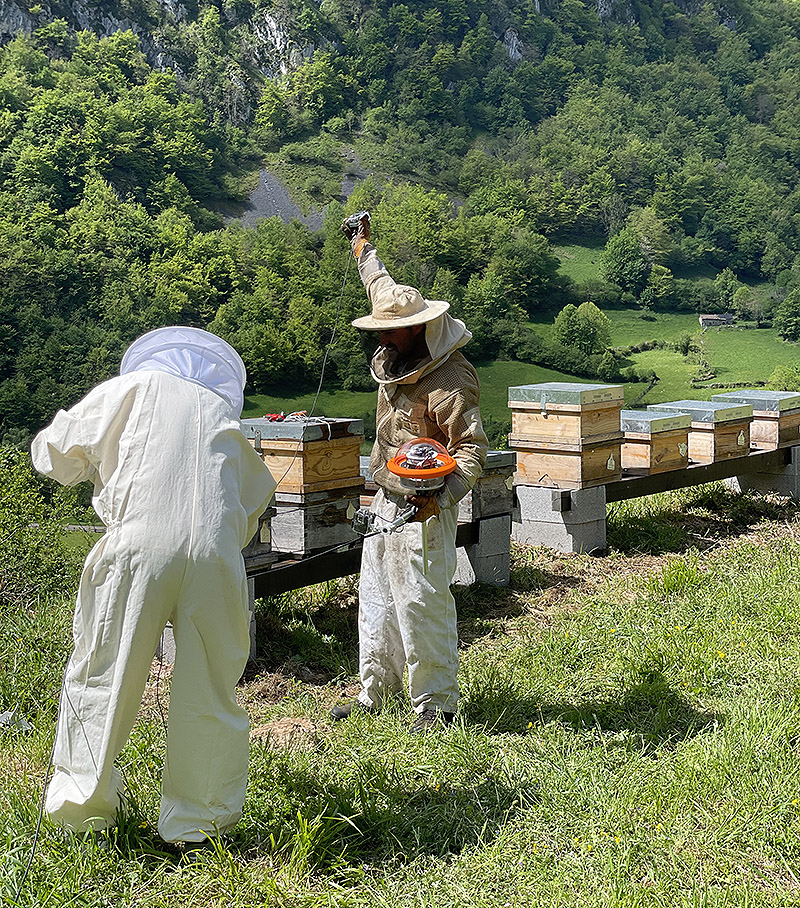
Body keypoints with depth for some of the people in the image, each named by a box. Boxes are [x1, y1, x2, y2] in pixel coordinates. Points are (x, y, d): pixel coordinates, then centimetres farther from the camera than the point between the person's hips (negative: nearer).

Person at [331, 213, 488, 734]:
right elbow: (382, 289, 26)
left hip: (424, 511, -9)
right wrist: (364, 246, 37)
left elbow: (473, 450, -21)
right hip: (386, 501, 9)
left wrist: (440, 498, -36)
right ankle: (375, 693, 25)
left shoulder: (449, 380, -20)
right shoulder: (396, 357, 7)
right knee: (377, 598, 14)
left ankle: (436, 706, 4)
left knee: (421, 604, -7)